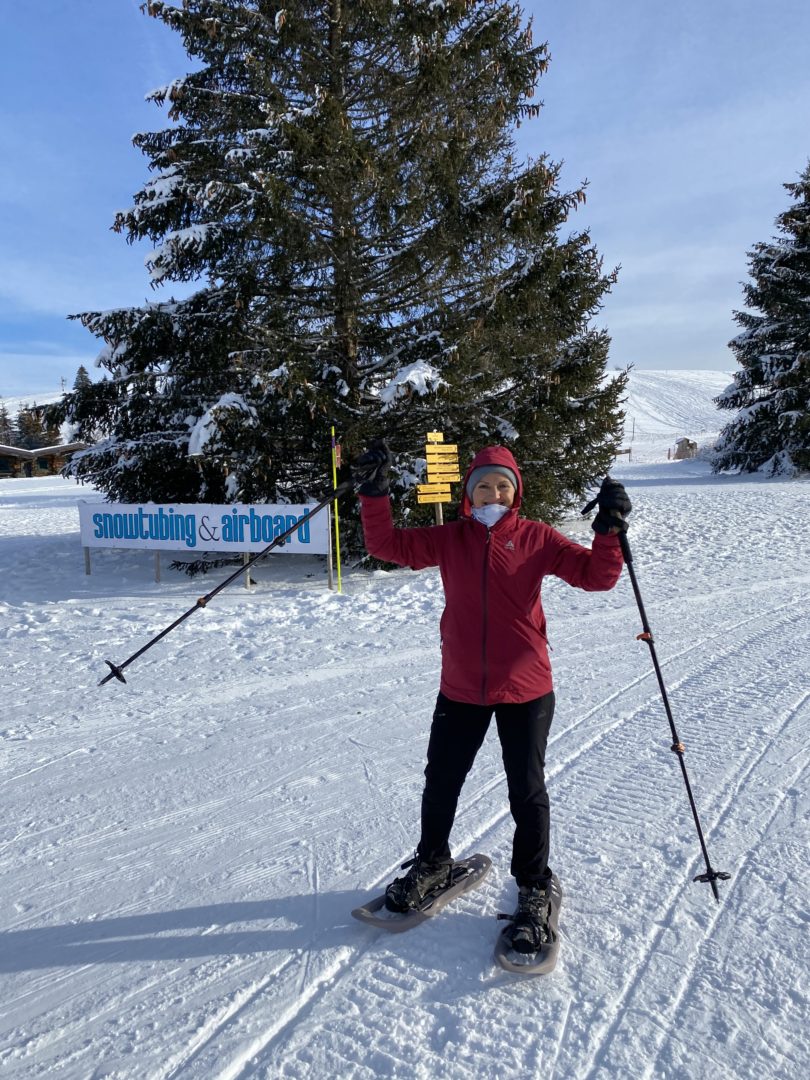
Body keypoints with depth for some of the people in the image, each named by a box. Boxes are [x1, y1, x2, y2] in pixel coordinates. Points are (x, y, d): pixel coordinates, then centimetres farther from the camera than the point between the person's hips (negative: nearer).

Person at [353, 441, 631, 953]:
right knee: (441, 781, 17)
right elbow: (389, 545, -2)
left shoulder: (537, 538, -5)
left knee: (527, 791, 10)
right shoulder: (449, 539, 0)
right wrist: (375, 494, -14)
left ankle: (534, 886, 32)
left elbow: (594, 575, -9)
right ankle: (433, 863, 43)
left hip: (526, 690, -2)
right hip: (460, 689, 2)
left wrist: (610, 531, -25)